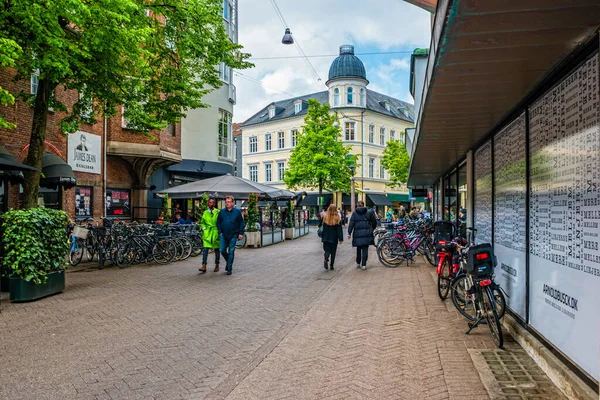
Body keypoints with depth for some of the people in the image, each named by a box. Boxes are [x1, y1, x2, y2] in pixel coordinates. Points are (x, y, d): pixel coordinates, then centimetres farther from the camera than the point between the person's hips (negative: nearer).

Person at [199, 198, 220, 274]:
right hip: (207, 233, 1)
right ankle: (204, 267, -11)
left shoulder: (218, 212, 1)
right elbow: (202, 222, 18)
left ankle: (217, 266, 22)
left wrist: (219, 230, -4)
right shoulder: (205, 212, 9)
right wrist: (204, 228, 1)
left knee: (216, 249, 8)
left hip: (216, 232, -1)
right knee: (205, 249, -8)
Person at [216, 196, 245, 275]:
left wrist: (240, 233, -5)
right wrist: (220, 232, 1)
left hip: (233, 235, -2)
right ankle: (228, 262, 29)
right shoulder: (221, 212, 5)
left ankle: (229, 268, 10)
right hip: (223, 235, 2)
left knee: (231, 252, 1)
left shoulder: (237, 212, 0)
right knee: (222, 250, 2)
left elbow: (241, 223, 1)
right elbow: (218, 222, 11)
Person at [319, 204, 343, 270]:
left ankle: (326, 260, -21)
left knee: (327, 250, 7)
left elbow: (320, 225, 4)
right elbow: (339, 229, -7)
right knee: (333, 251, 11)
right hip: (334, 238, -1)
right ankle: (331, 265, 13)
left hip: (326, 238, 1)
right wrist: (340, 238, -4)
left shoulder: (324, 217, -7)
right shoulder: (338, 218, -9)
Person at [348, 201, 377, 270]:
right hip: (366, 233, -1)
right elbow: (374, 222, 11)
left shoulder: (354, 213, 3)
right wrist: (373, 228, 29)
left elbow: (351, 223, -4)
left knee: (358, 248, 16)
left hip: (357, 233, 1)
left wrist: (349, 233, -4)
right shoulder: (369, 212, 6)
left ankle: (358, 263, 24)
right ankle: (363, 265, -1)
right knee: (365, 249, 2)